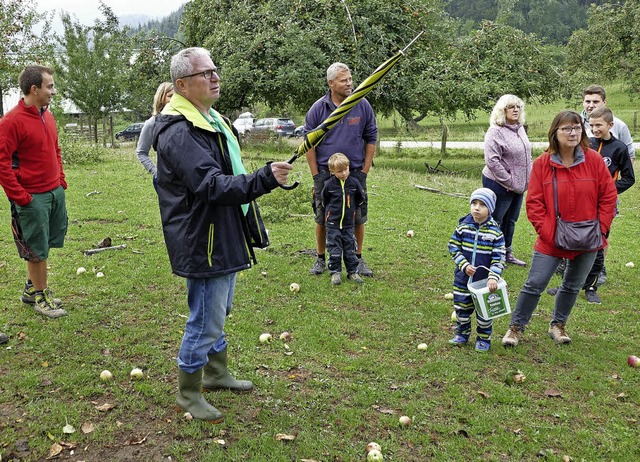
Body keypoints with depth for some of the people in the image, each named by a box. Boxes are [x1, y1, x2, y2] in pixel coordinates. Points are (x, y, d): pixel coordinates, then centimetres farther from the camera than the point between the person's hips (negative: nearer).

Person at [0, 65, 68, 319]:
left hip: (56, 192, 7)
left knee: (44, 244, 17)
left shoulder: (47, 116, 9)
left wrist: (61, 180, 13)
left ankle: (32, 288, 33)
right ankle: (40, 295, 22)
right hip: (33, 197, -7)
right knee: (38, 250, 6)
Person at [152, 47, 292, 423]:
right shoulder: (180, 132, -22)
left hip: (224, 237, 10)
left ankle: (217, 373, 42)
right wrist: (265, 179, -42)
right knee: (205, 323, 1)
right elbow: (212, 186, -33)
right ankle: (189, 394, 20)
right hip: (202, 243, -10)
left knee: (216, 313, 24)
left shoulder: (213, 119, 13)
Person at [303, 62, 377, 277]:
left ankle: (358, 259, 22)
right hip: (325, 173, 0)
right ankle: (321, 259, 24)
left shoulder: (362, 105, -1)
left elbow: (371, 139, 5)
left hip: (355, 173, 1)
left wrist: (364, 171, 0)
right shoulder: (318, 108, -4)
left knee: (358, 218, 6)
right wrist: (316, 175, -4)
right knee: (322, 218, 7)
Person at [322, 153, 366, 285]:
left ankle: (352, 272, 18)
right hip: (333, 224, -2)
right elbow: (324, 201, 7)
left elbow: (361, 199, 12)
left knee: (350, 249, 8)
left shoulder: (354, 183, -6)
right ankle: (335, 272, 12)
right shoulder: (329, 185, -11)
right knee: (334, 250, 1)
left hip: (349, 223, 2)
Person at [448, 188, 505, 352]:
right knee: (461, 306, 12)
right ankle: (462, 334, 33)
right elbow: (453, 247, 0)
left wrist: (493, 277, -20)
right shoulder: (463, 226, -4)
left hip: (484, 280, -2)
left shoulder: (495, 231, -9)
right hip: (463, 277, 2)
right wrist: (464, 265, -13)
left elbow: (498, 258, -9)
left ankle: (484, 338, 26)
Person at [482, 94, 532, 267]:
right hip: (499, 185, -8)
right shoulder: (496, 132, -17)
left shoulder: (520, 128, 9)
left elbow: (526, 156, 19)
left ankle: (507, 253, 32)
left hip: (518, 185, 8)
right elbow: (492, 161, -22)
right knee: (495, 221, 2)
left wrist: (527, 180, 9)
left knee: (510, 221, 18)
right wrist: (509, 182, -19)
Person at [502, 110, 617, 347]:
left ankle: (558, 325, 36)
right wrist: (547, 232, -12)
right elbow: (534, 203, -7)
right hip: (552, 240, -2)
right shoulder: (542, 164, -9)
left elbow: (608, 197, 0)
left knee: (572, 286, 17)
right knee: (534, 284, -1)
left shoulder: (594, 160, -6)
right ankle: (516, 327, 15)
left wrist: (601, 229, -5)